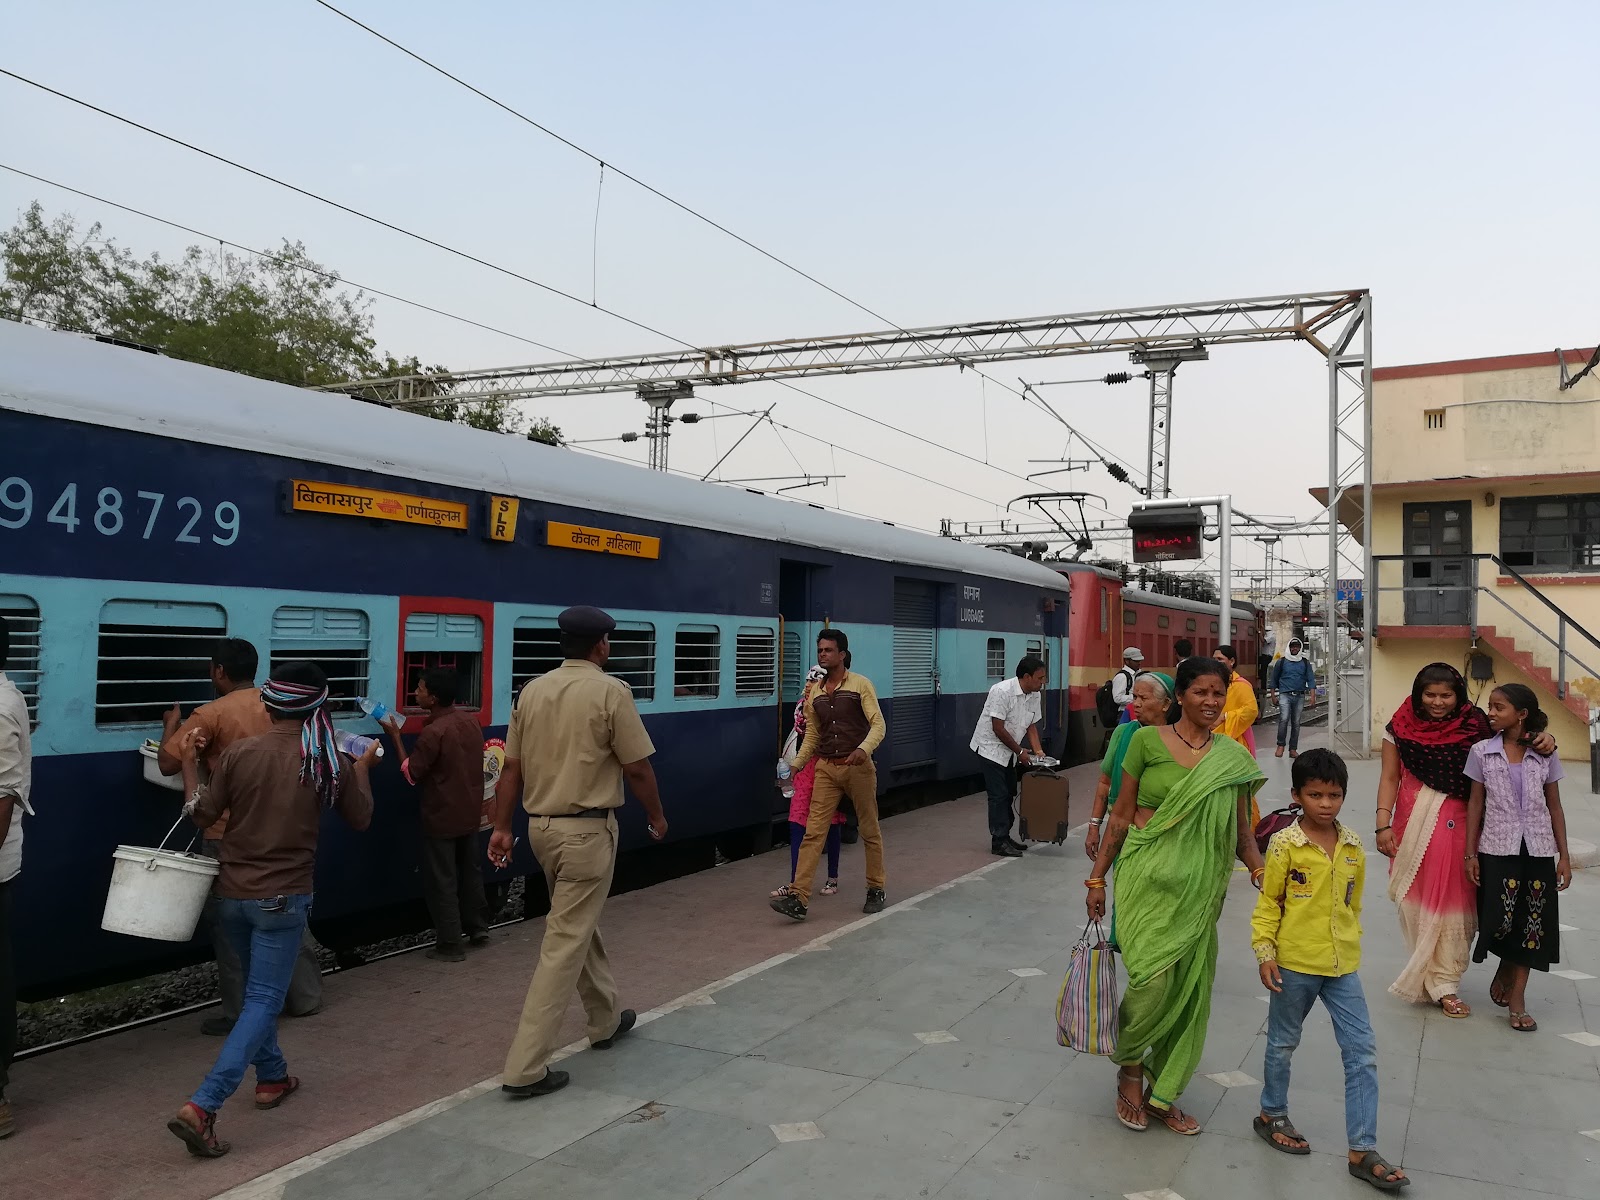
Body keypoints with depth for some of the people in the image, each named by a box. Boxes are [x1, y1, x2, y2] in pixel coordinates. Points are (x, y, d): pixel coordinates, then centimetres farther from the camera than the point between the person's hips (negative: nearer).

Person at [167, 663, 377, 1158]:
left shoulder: (238, 753, -7)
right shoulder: (330, 762, -9)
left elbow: (202, 815, 3)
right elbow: (360, 820, 5)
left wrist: (188, 762, 16)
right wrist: (362, 768, 20)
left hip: (233, 893, 4)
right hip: (284, 897, -4)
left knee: (258, 990, 24)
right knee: (263, 1001, 0)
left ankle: (271, 1077, 37)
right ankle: (201, 1107, -12)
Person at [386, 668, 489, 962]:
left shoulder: (433, 732, -23)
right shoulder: (471, 721, 0)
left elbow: (411, 774, -14)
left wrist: (395, 736, -10)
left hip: (442, 817, -7)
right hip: (470, 813, 7)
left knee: (442, 882, 3)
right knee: (470, 871, 20)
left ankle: (450, 945, 8)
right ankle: (478, 929, 30)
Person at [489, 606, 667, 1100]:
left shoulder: (533, 690, 5)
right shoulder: (611, 691, -12)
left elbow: (511, 767, 5)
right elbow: (637, 767, -10)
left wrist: (502, 828, 11)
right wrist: (657, 816, 5)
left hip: (542, 825, 7)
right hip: (587, 829, -7)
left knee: (581, 924, 23)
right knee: (566, 942, -3)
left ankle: (606, 1020, 39)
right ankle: (525, 1068, -2)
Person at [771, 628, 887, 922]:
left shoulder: (860, 684, -5)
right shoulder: (815, 693, 9)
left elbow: (878, 724, -12)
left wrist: (864, 748, -30)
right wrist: (795, 765, 10)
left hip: (858, 767, -4)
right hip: (826, 769, 4)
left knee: (870, 831, 9)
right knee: (813, 832, -5)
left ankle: (876, 890, 25)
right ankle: (798, 898, -8)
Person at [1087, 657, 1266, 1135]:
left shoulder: (1233, 756, 5)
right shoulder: (1147, 741, -4)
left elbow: (1240, 830, 9)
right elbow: (1121, 816, 1)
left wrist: (1260, 869, -10)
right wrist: (1097, 877, 2)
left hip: (1199, 888, 4)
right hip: (1149, 878, -4)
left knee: (1189, 989, 7)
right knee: (1153, 980, -12)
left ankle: (1162, 1094, 26)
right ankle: (1128, 1065, 19)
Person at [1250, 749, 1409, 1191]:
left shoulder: (1353, 846, 1)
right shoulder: (1284, 845, -13)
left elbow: (1353, 904, 13)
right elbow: (1268, 904, -8)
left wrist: (1349, 945, 15)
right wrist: (1265, 952, -13)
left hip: (1343, 965, 4)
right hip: (1295, 964, -4)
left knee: (1363, 1053, 2)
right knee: (1283, 1043, 14)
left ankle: (1362, 1151, 10)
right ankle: (1272, 1116, 36)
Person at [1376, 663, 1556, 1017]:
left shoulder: (1473, 726, -3)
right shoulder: (1401, 727, -1)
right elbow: (1390, 778, 2)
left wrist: (1543, 740, -26)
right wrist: (1383, 825, -3)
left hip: (1458, 827, 0)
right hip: (1412, 828, 0)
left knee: (1451, 904, 3)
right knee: (1417, 903, 6)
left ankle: (1443, 984, 14)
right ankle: (1436, 980, 21)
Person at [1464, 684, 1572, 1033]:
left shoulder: (1544, 755, 1)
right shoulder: (1482, 752, -1)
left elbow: (1555, 808, 6)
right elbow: (1475, 804, 2)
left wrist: (1564, 856, 4)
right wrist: (1470, 853, 0)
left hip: (1538, 850, 1)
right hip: (1497, 850, -1)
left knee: (1532, 922, 4)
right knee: (1501, 919, -4)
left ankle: (1517, 998, 14)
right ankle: (1504, 973, 26)